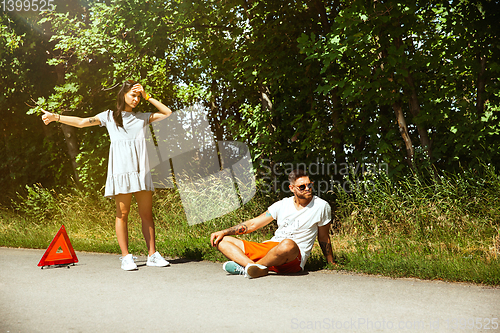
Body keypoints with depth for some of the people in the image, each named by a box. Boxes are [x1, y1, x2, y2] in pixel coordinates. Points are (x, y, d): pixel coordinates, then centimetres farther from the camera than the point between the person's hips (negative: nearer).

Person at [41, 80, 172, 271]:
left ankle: (152, 255, 5)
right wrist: (56, 117, 0)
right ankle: (126, 257, 0)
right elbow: (82, 122, 9)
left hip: (141, 171, 3)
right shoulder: (110, 117, 13)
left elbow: (168, 113, 17)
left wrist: (147, 97, 11)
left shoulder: (143, 118, 20)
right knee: (122, 214, -4)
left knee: (147, 214, 1)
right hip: (121, 170, -2)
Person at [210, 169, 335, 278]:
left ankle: (245, 267, -23)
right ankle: (256, 268, -35)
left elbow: (324, 238, 13)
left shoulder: (321, 206, 2)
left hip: (294, 259, -5)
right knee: (222, 241, -7)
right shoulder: (282, 205, 11)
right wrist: (224, 232, 5)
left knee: (287, 245, -44)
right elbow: (253, 224, 13)